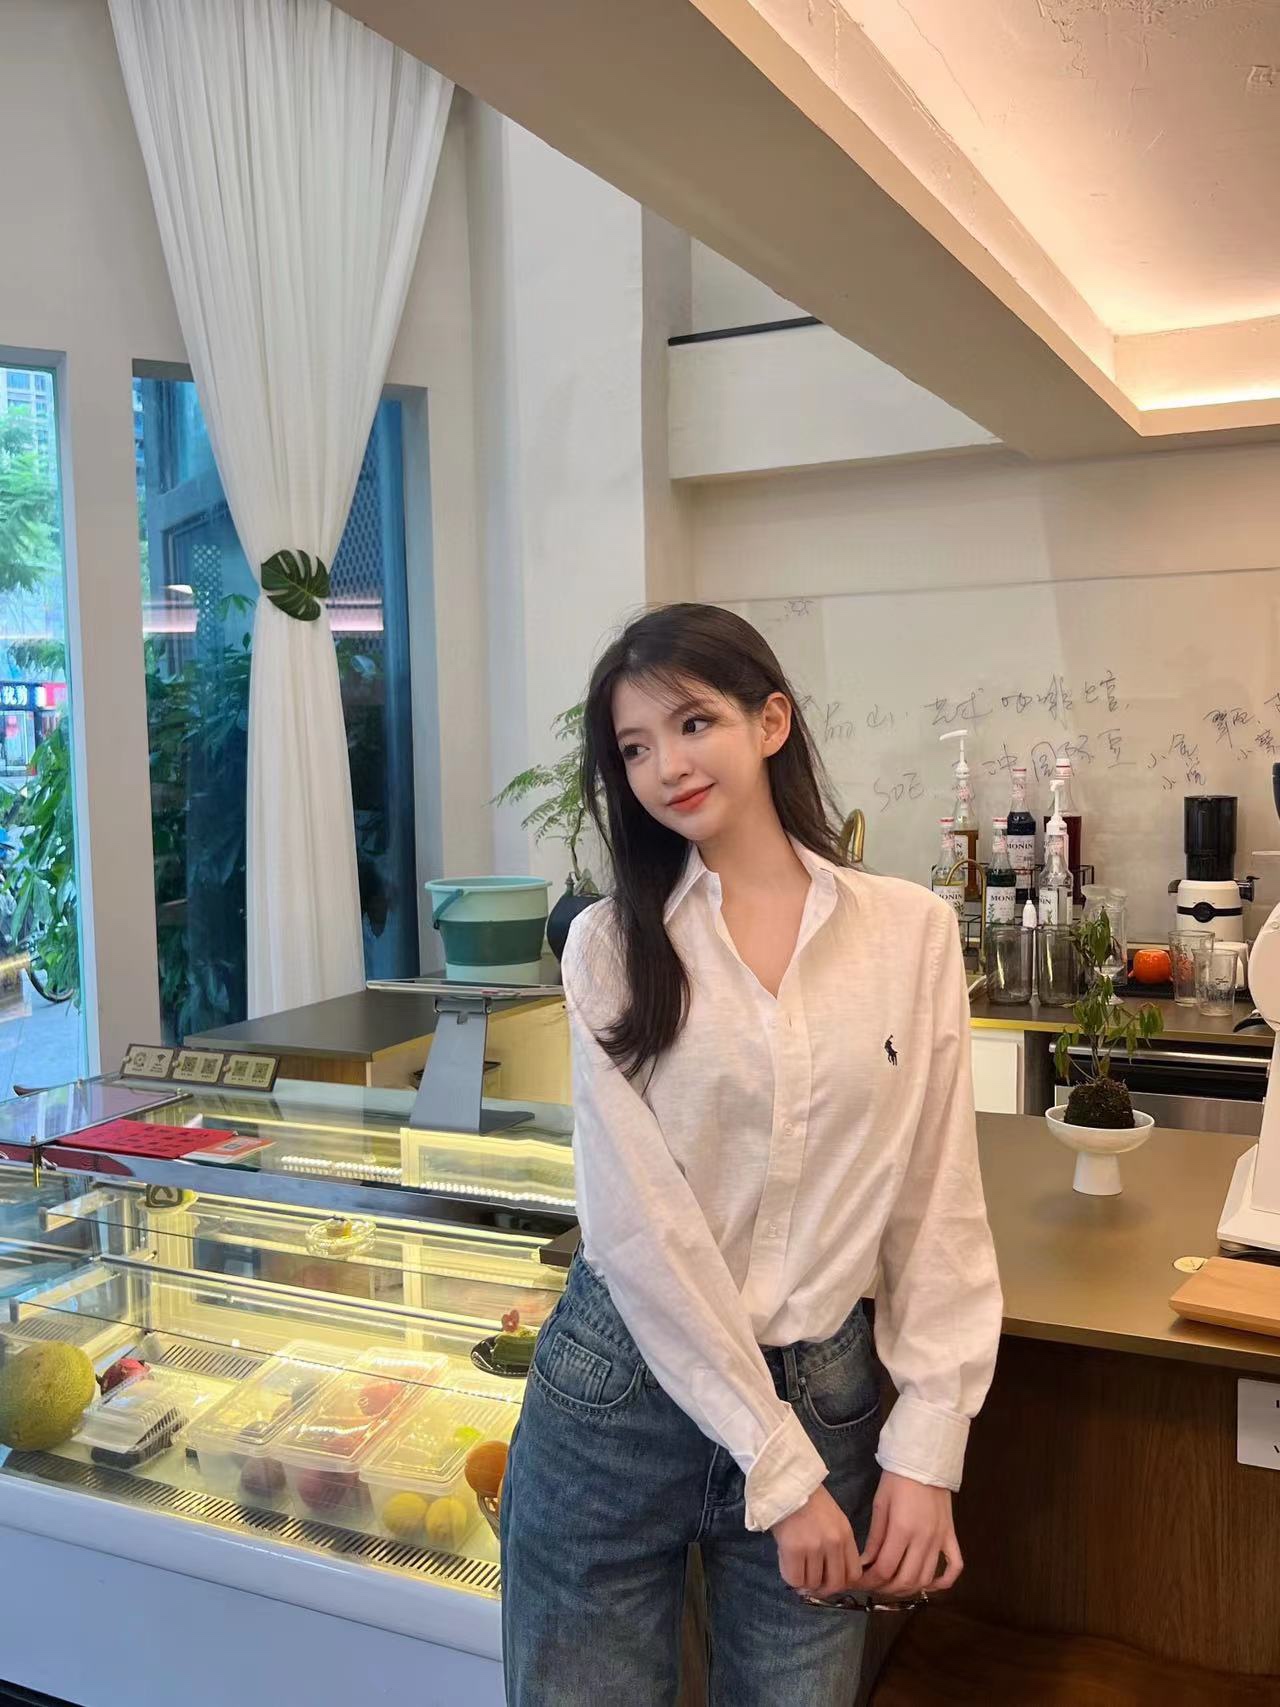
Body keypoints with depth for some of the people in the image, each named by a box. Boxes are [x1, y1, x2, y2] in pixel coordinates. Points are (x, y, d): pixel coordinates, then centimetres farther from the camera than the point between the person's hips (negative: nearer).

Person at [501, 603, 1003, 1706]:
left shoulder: (912, 931, -4)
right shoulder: (613, 943, -7)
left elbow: (939, 1203, -1)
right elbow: (638, 1221, -11)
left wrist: (927, 1446, -5)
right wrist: (779, 1470, -12)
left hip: (822, 1390, 1)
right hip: (626, 1385, 0)